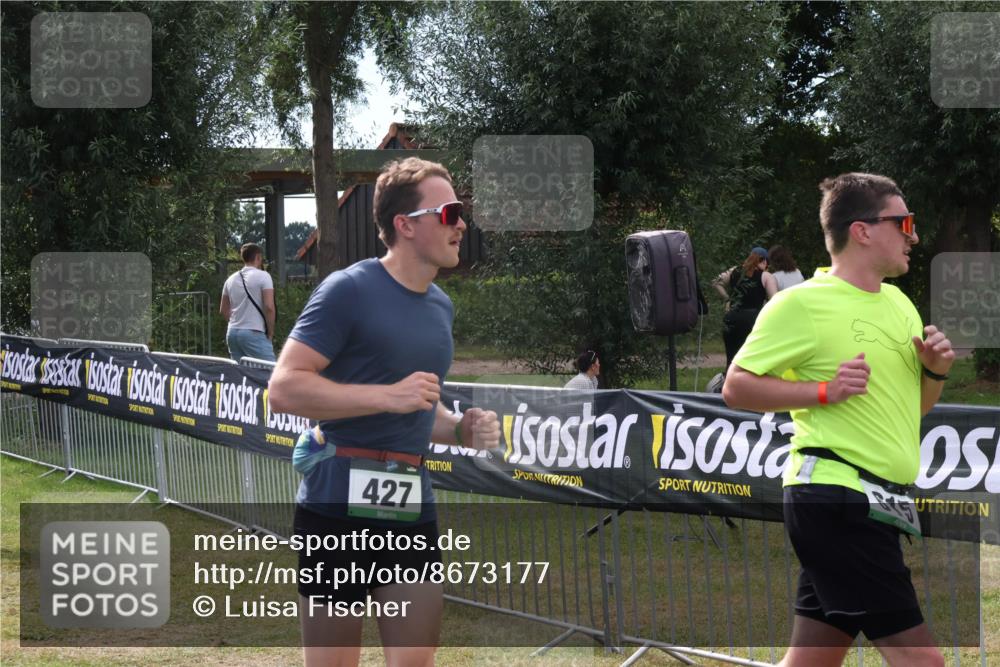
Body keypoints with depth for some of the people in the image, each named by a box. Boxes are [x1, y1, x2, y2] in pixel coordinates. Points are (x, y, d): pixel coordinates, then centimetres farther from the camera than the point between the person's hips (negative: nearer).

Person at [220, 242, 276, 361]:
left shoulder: (231, 279, 13)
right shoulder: (262, 276, -5)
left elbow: (223, 310, 20)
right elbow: (269, 307, -12)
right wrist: (270, 333, -3)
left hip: (232, 333, 7)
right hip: (254, 333, -7)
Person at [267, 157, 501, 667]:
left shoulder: (441, 306, 15)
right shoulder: (349, 290, -10)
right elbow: (284, 389, -17)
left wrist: (460, 430, 6)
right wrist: (389, 396, -20)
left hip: (413, 511, 7)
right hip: (339, 508, -7)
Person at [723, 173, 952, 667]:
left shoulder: (899, 304, 16)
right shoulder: (802, 303, -8)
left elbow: (916, 405, 26)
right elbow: (736, 387, -8)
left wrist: (935, 369, 4)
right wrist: (823, 391, -18)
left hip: (875, 504, 8)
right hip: (837, 499, -8)